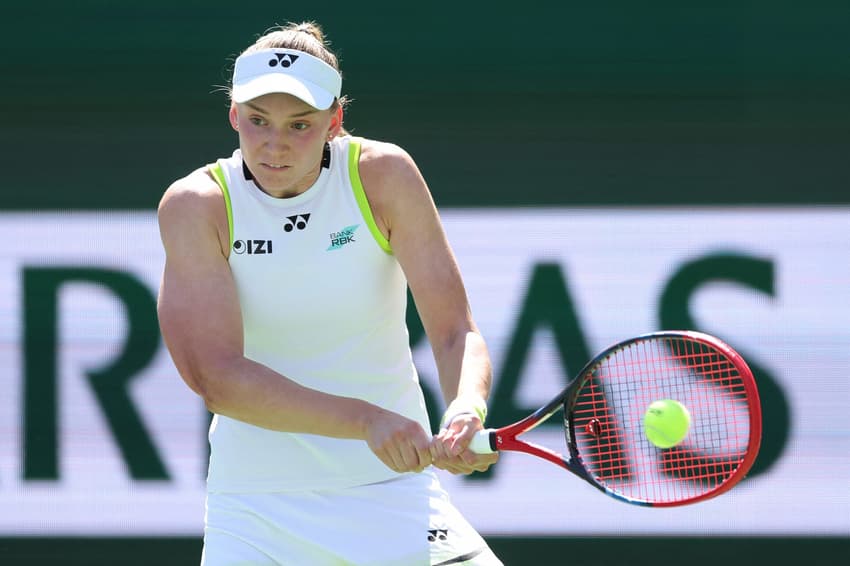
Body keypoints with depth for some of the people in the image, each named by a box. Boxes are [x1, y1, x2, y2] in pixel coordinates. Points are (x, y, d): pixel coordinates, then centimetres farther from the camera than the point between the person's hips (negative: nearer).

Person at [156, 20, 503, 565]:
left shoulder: (383, 175, -8)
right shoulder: (195, 206, -10)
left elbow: (455, 332, -11)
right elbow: (217, 377, -20)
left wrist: (466, 412, -34)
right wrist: (365, 419, -32)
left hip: (391, 489, 1)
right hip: (254, 513, -1)